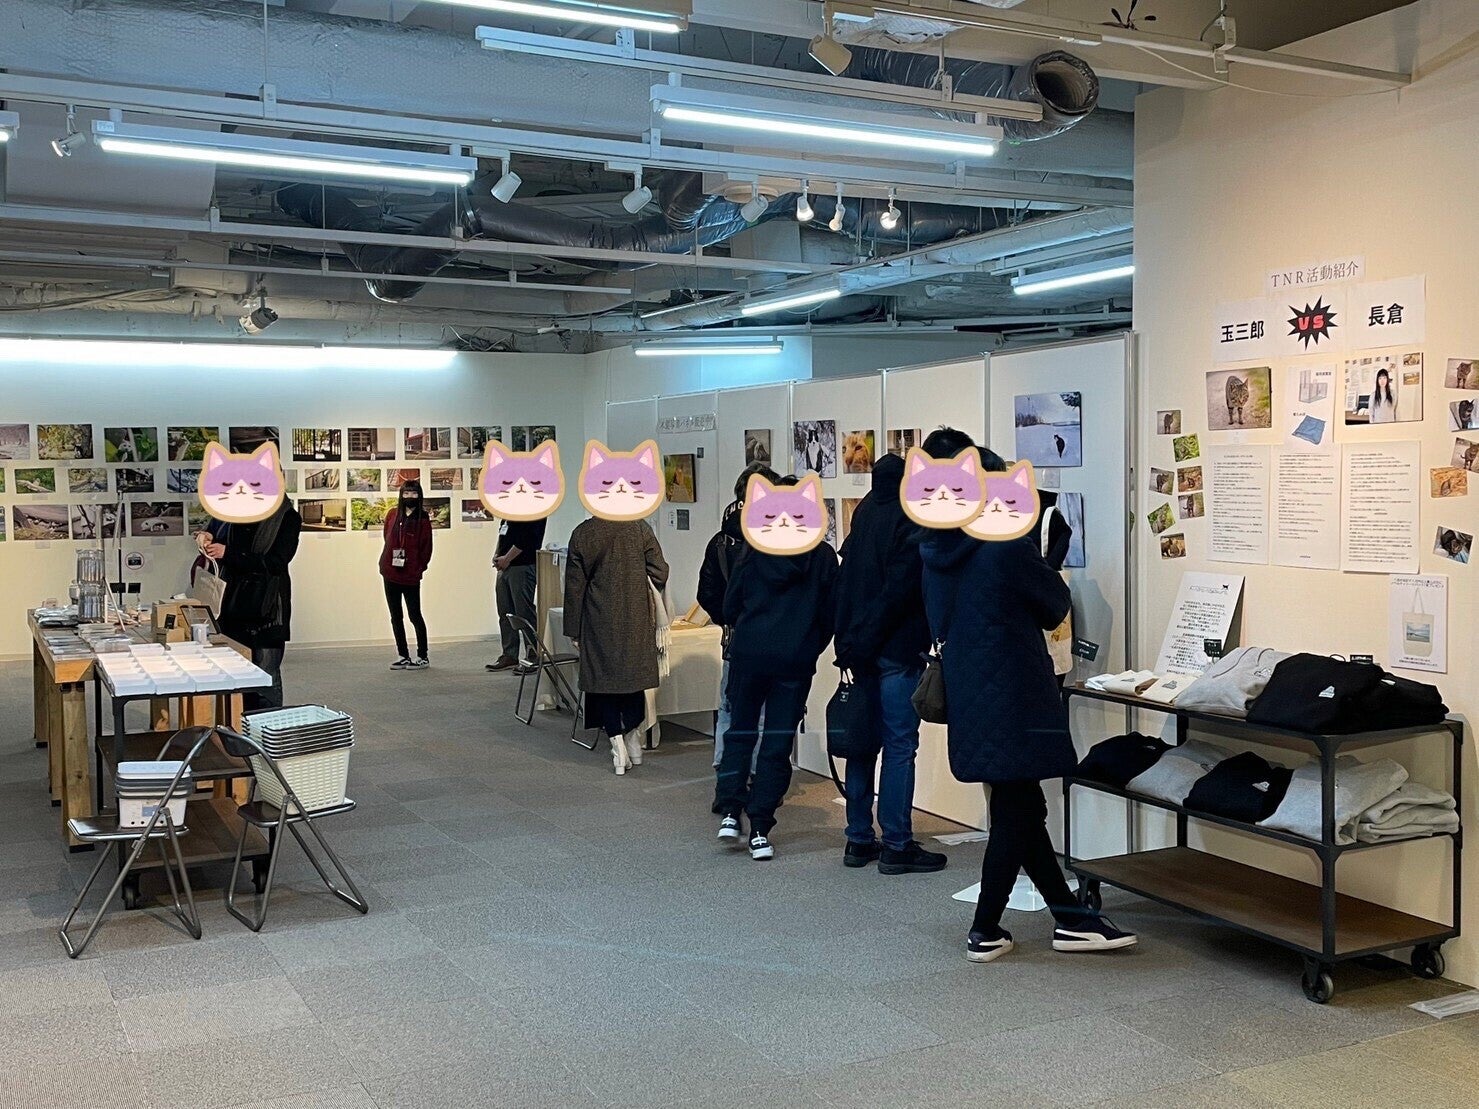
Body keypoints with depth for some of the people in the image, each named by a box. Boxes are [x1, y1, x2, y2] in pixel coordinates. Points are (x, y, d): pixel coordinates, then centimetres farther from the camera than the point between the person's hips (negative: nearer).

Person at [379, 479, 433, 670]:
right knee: (396, 616, 9)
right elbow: (387, 540, 17)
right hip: (390, 573, 5)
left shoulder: (423, 519, -4)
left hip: (411, 576, -5)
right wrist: (386, 563, 12)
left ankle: (422, 657, 7)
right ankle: (403, 656, 17)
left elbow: (426, 548, -2)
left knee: (415, 616, -2)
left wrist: (419, 568, -6)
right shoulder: (393, 516, 8)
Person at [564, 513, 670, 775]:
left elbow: (574, 587, -1)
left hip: (599, 622, -1)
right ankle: (634, 743, 20)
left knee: (604, 681, 8)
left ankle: (618, 748, 4)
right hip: (636, 621, 1)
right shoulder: (639, 528, -7)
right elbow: (660, 572, -4)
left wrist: (573, 631, 6)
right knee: (634, 678, 15)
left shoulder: (581, 534, -6)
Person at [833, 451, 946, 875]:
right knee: (899, 745, -2)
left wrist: (849, 642, 9)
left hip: (860, 649, 7)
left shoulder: (863, 515, 10)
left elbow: (844, 583, 10)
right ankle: (896, 847, 1)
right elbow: (901, 589, -16)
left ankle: (859, 840, 18)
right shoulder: (913, 520, -11)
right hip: (898, 649, -7)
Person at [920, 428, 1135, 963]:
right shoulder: (1009, 544, -17)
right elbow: (1055, 607, -4)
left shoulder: (937, 548, 3)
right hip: (1012, 693, -8)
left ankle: (1069, 917, 23)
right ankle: (985, 932, 11)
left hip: (965, 691, 8)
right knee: (1016, 812, 4)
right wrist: (1051, 572, 14)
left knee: (1021, 805, 14)